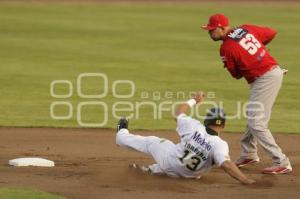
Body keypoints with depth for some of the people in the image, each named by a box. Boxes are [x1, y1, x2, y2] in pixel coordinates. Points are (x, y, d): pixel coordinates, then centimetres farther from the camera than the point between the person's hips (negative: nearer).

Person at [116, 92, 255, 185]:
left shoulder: (194, 126, -20)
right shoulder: (219, 144, -30)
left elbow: (178, 113, -1)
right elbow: (226, 164, -45)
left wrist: (194, 100, 15)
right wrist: (246, 180, -52)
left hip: (169, 159, 3)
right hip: (187, 174, -3)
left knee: (150, 142, 31)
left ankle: (122, 135, 56)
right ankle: (151, 169, 57)